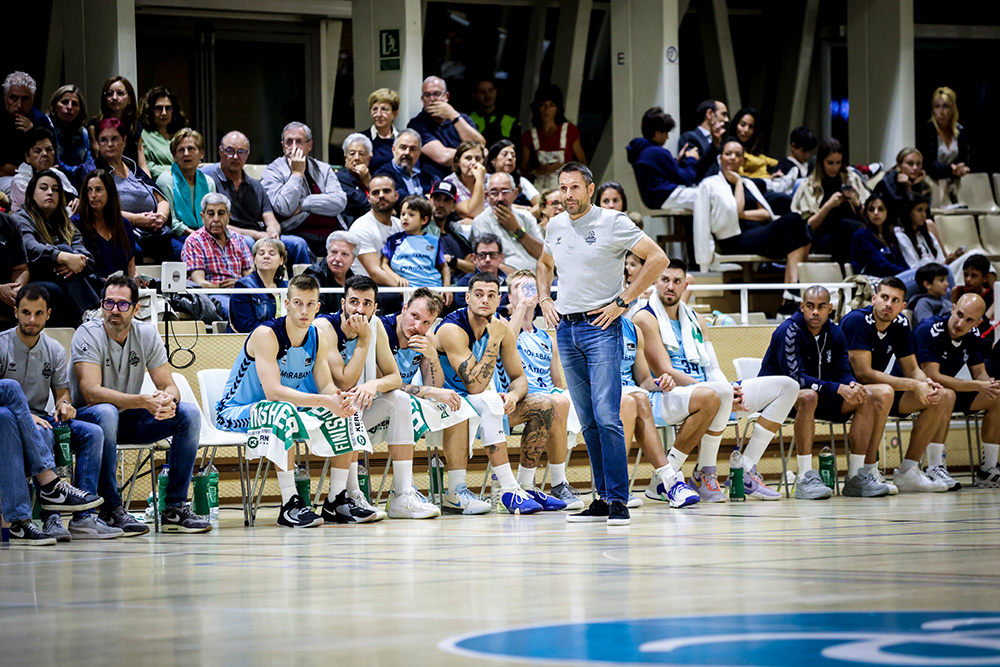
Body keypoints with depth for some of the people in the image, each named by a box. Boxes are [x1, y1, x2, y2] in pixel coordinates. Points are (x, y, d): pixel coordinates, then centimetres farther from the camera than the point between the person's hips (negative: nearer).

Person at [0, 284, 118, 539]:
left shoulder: (55, 351, 11)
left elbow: (62, 391, 16)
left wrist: (64, 404, -10)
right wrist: (24, 415, -26)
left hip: (40, 419, 6)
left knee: (93, 433, -19)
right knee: (42, 434, -38)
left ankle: (83, 516, -27)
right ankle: (51, 518, -40)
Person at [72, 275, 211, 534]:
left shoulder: (147, 335, -2)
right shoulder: (88, 335, -17)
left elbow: (169, 386, -3)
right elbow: (91, 393, -28)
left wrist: (168, 400, -30)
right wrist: (144, 401, -39)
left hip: (130, 418, 5)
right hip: (88, 416, -5)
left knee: (189, 413, -14)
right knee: (106, 413, -39)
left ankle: (174, 508, -13)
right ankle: (111, 510, -31)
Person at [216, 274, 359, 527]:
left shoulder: (317, 339, 0)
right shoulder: (266, 334, -23)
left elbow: (326, 386, -6)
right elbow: (273, 392, -33)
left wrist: (341, 399, -30)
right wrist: (325, 401, -39)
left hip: (280, 410, 7)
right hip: (236, 412, -7)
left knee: (342, 413, -7)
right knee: (282, 412, -38)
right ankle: (289, 505, -36)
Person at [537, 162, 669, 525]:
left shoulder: (612, 222, -7)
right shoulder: (555, 226, 12)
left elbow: (658, 258, -11)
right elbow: (545, 264, 32)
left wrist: (622, 301, -12)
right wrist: (544, 299, 14)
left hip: (600, 327, -6)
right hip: (565, 328, 6)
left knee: (606, 417, -15)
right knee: (588, 422, 7)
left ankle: (618, 500, -13)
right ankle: (603, 498, 11)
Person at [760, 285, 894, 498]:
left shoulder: (834, 333, 2)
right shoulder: (789, 331, -19)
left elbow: (843, 373, 2)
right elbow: (795, 377, -27)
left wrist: (853, 385, -24)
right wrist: (838, 389, -33)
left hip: (821, 395, 7)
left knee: (866, 399, -8)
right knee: (808, 396, -39)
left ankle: (857, 476, -9)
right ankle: (805, 479, -38)